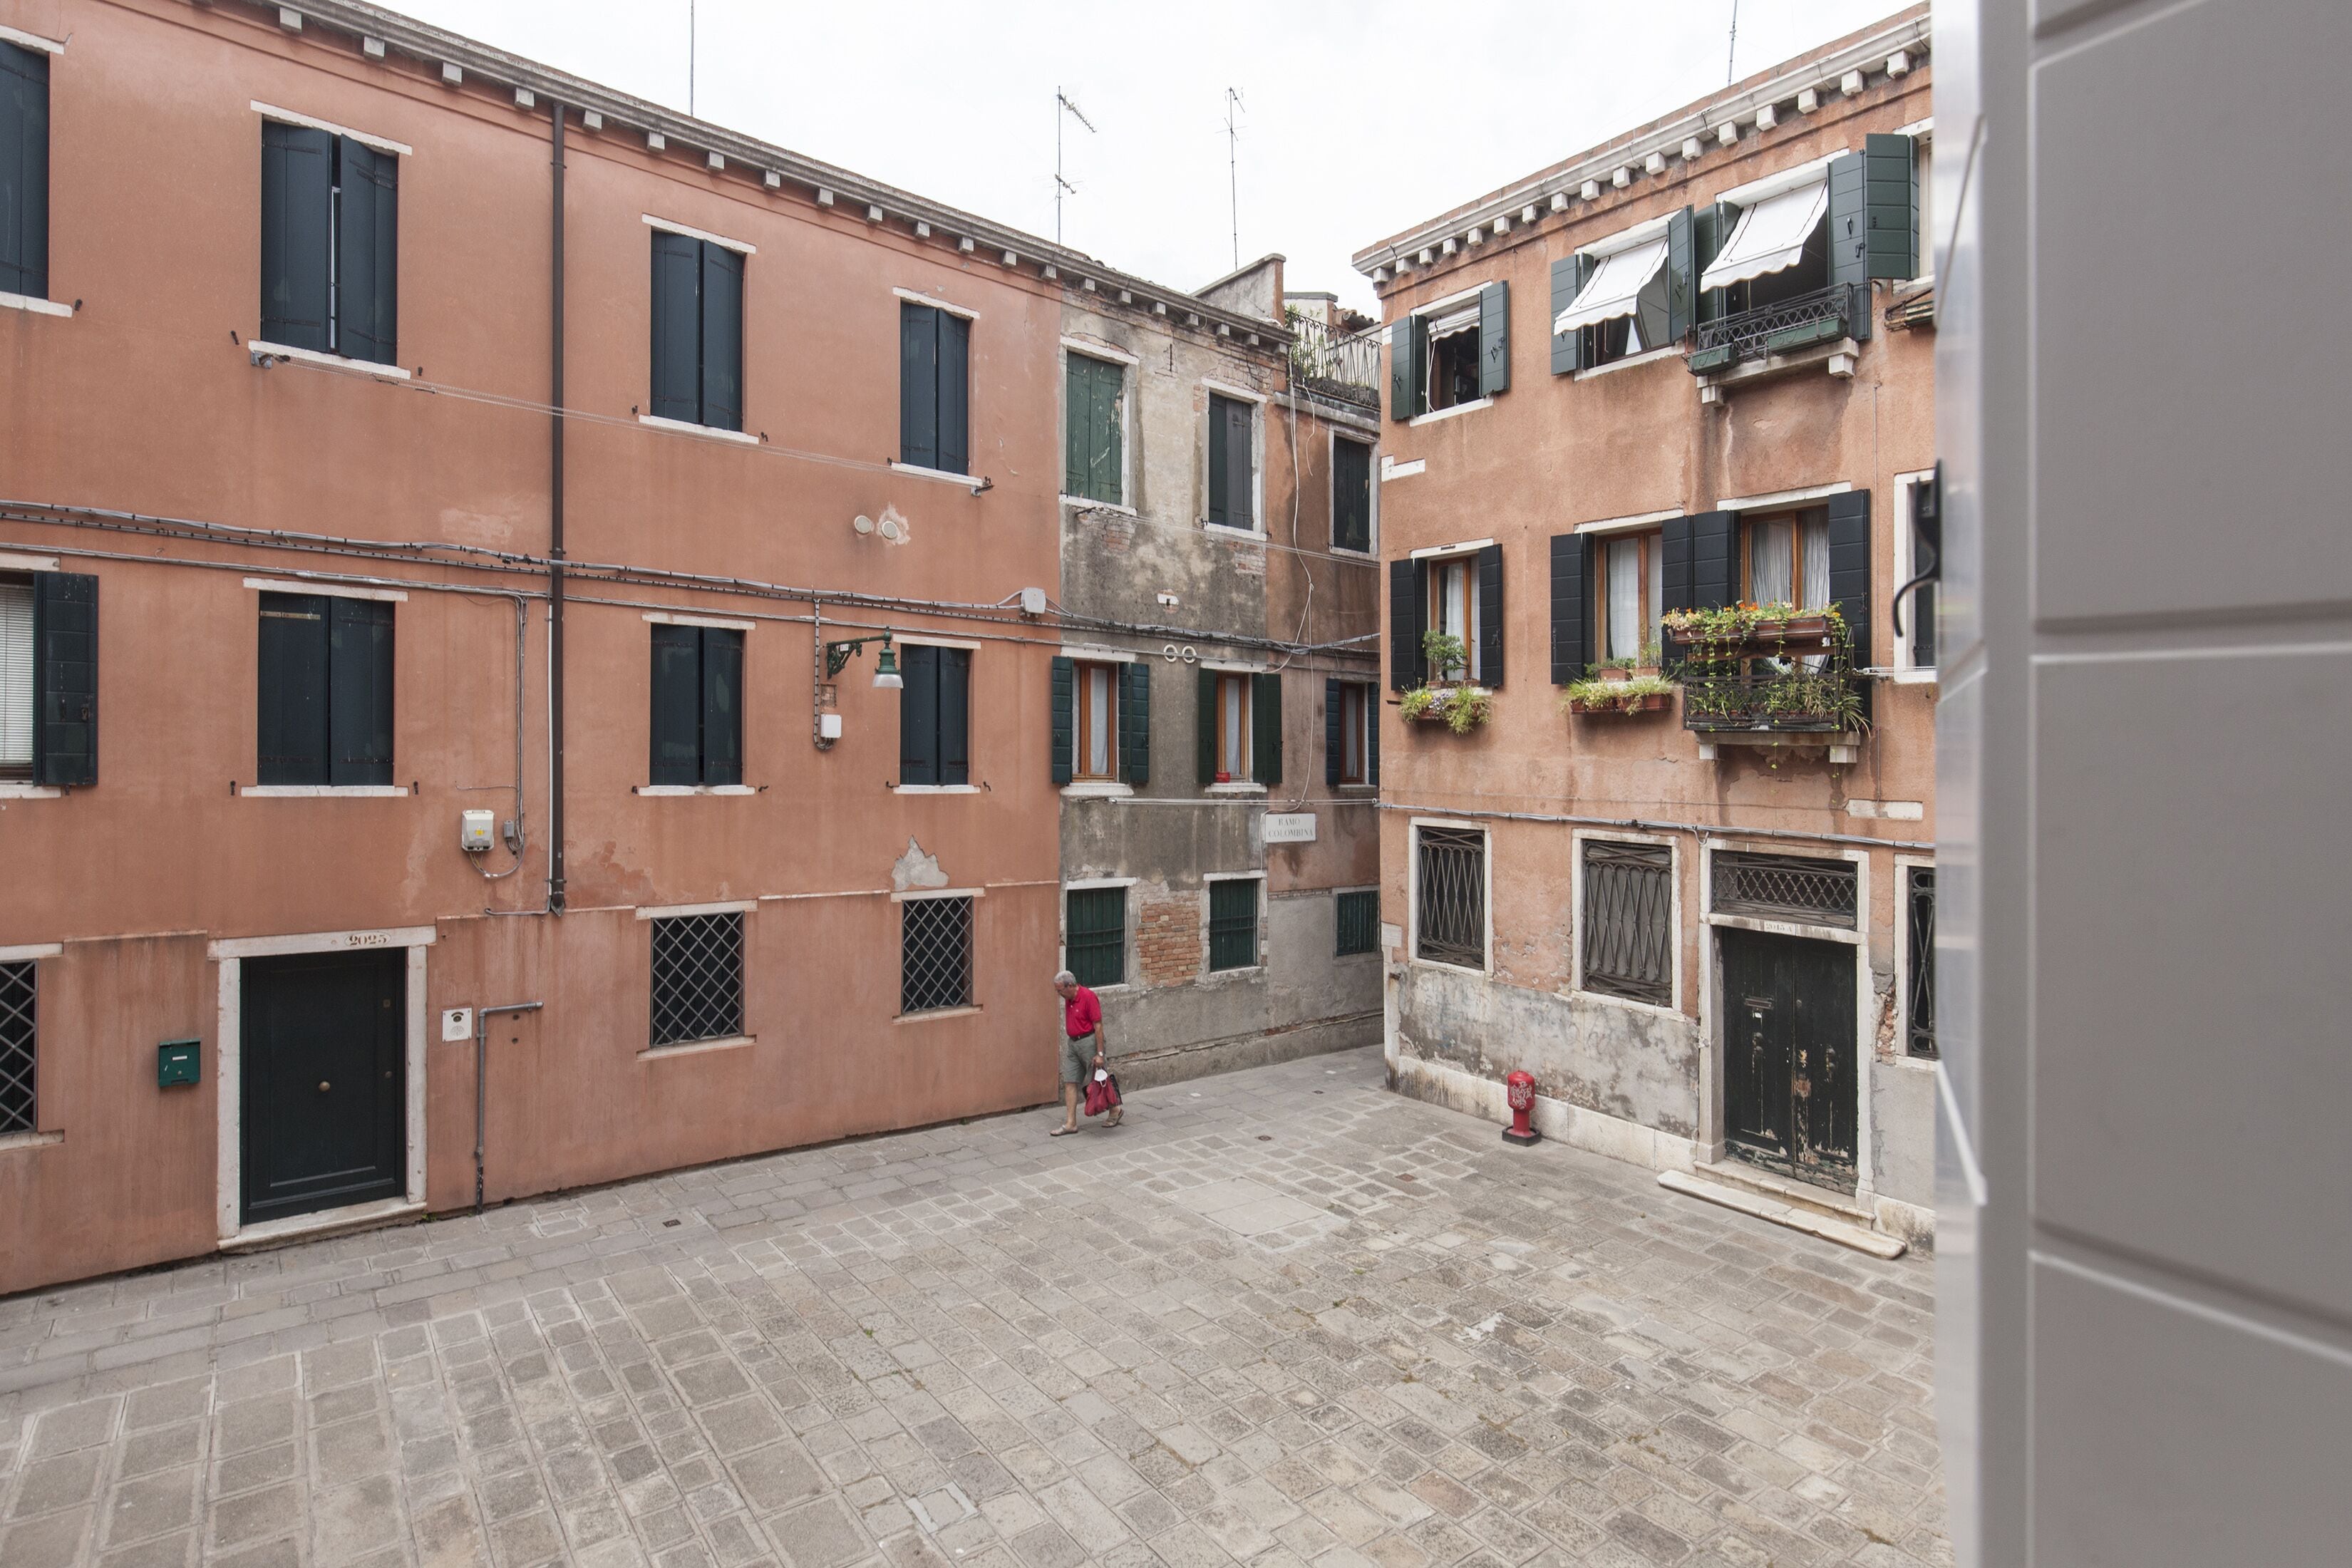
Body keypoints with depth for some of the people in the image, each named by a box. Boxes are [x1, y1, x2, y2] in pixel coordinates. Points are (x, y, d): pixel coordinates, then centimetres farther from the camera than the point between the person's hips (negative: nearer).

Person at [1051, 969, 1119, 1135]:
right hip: (1072, 1043, 8)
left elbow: (1098, 1026, -19)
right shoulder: (1069, 999, 6)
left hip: (1088, 1042, -8)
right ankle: (1071, 1123, 5)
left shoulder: (1088, 997, -19)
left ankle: (1116, 1110, 25)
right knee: (1070, 1083, 3)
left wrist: (1100, 1053, -20)